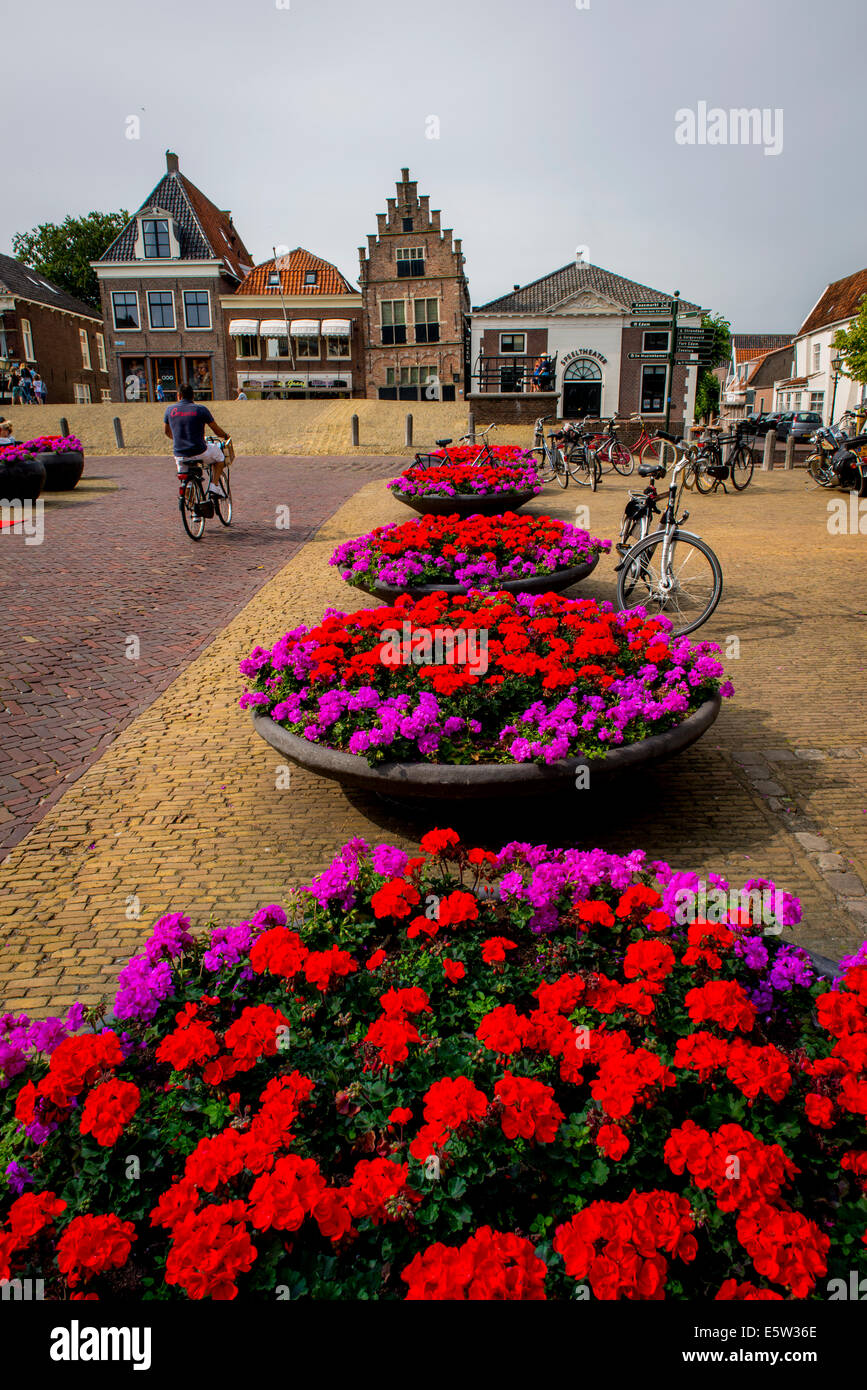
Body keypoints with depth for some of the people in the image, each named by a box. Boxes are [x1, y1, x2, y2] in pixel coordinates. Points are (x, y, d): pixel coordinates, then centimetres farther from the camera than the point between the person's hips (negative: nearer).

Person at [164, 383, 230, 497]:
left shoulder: (170, 410, 5)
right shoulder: (200, 409, -5)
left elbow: (167, 432, 21)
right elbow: (217, 431, 3)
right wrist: (226, 436, 26)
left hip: (179, 457, 3)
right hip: (199, 453, -3)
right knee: (218, 453, 27)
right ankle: (214, 486, 16)